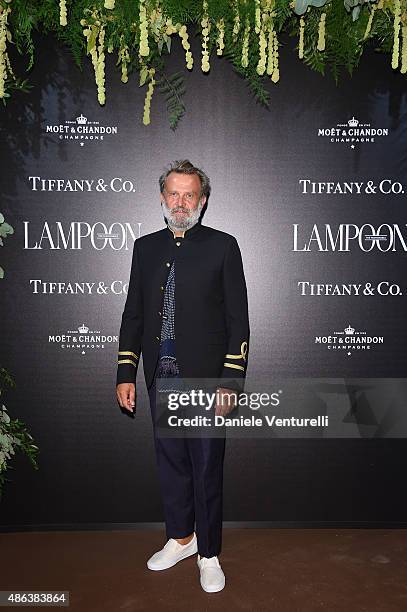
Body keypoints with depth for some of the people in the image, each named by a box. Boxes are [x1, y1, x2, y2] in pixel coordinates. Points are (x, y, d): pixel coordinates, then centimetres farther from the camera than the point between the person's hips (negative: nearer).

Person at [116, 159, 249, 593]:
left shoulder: (222, 246, -2)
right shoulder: (145, 247, 9)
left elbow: (237, 319, -5)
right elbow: (133, 314, 11)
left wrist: (230, 381, -11)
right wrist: (126, 374, 6)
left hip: (206, 378, -4)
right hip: (161, 378, 4)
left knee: (207, 469, 8)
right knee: (170, 463, 17)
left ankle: (209, 554, 28)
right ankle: (180, 538, 39)